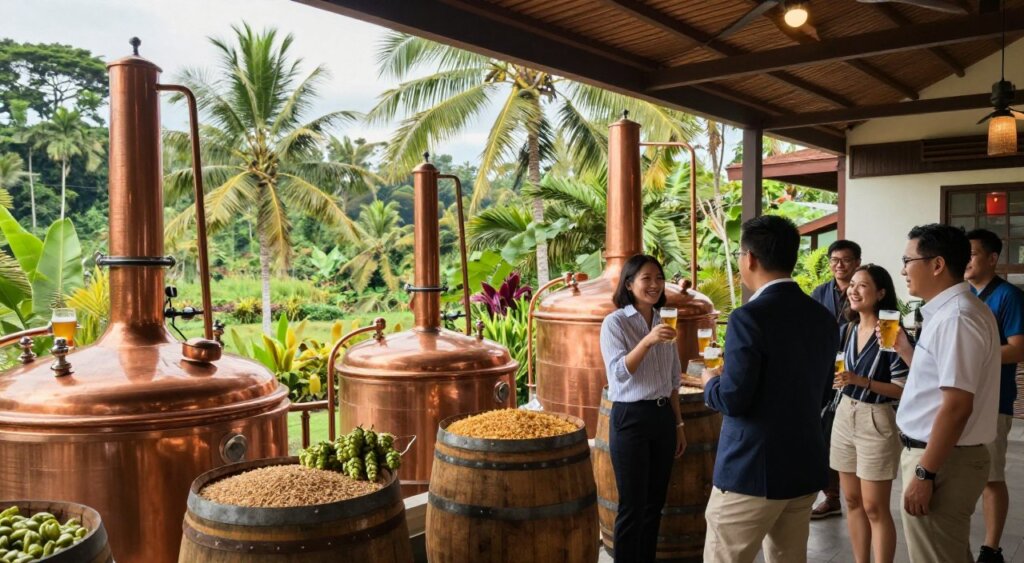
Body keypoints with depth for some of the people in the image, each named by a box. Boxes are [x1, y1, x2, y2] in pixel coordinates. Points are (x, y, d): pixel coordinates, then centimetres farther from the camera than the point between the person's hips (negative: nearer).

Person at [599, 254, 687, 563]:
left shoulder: (663, 321, 9)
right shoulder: (615, 322, -10)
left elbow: (672, 380, 15)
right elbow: (619, 373, -21)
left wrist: (678, 423, 14)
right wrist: (647, 341, -33)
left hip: (663, 417, 6)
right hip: (630, 419, -6)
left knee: (655, 502, 14)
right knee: (632, 506, 1)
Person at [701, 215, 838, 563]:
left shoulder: (749, 318, -18)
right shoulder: (824, 318, 5)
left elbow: (733, 400, -19)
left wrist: (711, 381, 2)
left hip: (752, 470, -7)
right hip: (806, 467, 7)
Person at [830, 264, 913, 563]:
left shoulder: (893, 334, -14)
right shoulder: (848, 330, 5)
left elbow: (903, 389, -15)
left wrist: (862, 382, -22)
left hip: (877, 421, -6)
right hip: (845, 416, 6)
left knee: (875, 507, 1)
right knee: (853, 501, 13)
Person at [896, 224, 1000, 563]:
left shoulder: (955, 317, -21)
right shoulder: (949, 311, 11)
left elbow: (957, 406, -26)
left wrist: (924, 473, -23)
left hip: (942, 460, -10)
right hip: (943, 455, 10)